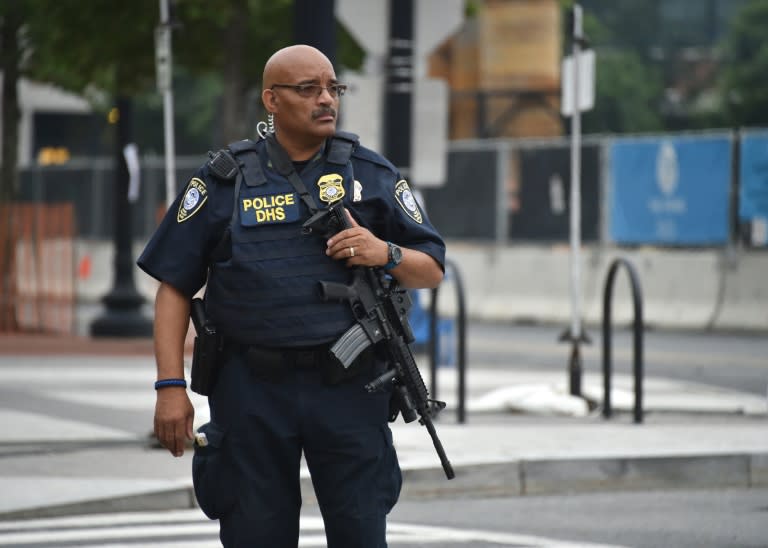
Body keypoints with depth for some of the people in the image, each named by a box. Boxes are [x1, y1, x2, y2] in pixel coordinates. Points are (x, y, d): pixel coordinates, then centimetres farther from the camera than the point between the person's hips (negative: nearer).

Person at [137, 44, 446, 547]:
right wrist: (171, 386, -5)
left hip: (347, 388, 1)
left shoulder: (373, 174, 7)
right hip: (252, 391, 0)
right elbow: (175, 286, 4)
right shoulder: (223, 180, 4)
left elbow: (432, 270, 11)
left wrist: (386, 254, -11)